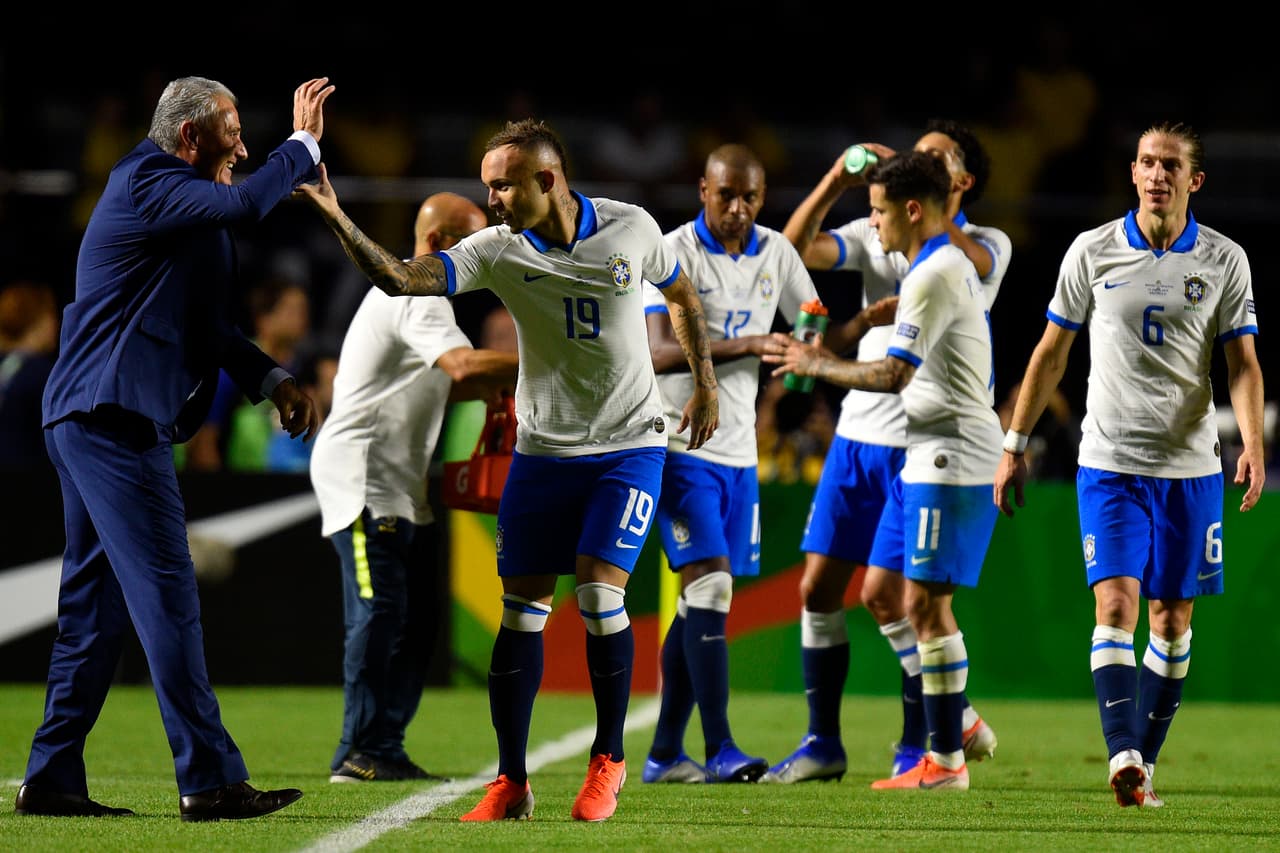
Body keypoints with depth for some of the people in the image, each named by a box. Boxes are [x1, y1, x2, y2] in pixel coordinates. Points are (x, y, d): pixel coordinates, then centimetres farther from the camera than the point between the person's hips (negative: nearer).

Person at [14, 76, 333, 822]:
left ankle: (52, 778, 14)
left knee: (97, 605, 12)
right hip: (114, 418, -11)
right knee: (167, 595, -11)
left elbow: (205, 325, 25)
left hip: (92, 420, 11)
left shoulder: (167, 195, 20)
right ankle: (210, 780, -11)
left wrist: (272, 379, 14)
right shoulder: (148, 185, -11)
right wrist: (304, 144, -14)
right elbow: (243, 205, -29)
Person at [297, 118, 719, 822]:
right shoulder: (498, 250, -9)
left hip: (629, 447, -2)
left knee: (599, 595, -15)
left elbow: (681, 295, 12)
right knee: (520, 611, -2)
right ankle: (510, 782, 7)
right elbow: (400, 278, -22)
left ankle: (608, 759, 5)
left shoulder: (631, 229, -8)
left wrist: (705, 385, 12)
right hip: (542, 449, 2)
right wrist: (336, 219, -34)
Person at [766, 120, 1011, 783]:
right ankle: (823, 745, 12)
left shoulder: (987, 245, -1)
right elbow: (796, 249, -3)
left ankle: (920, 743, 5)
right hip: (858, 433, 5)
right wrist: (837, 181, -13)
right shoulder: (876, 235, 11)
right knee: (818, 587, 2)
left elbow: (958, 256, -25)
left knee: (884, 593, -11)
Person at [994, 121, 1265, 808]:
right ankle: (1122, 757, -24)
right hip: (1109, 462, -1)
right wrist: (1014, 444, 9)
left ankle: (1144, 761, 16)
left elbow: (1243, 364, -1)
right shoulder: (1092, 252, 1)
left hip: (1190, 468, 1)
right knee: (1115, 604, -15)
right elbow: (1051, 354, 9)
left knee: (1172, 618, 6)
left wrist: (1253, 444, -17)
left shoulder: (1224, 260, 1)